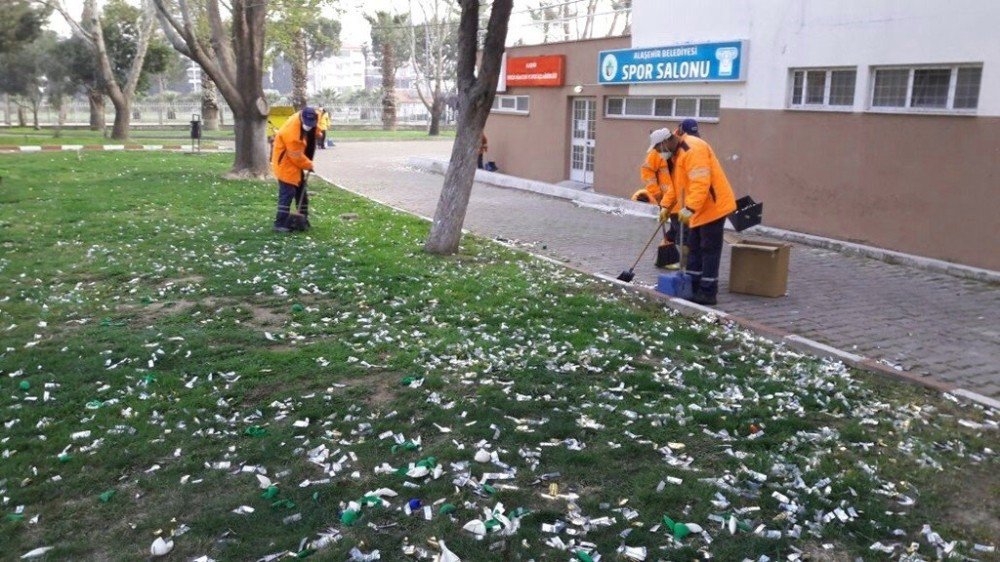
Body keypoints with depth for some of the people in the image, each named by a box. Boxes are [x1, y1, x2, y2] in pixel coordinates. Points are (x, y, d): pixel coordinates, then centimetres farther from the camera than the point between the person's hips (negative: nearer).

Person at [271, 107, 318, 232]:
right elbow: (297, 156, -24)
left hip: (295, 162, 9)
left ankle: (304, 219, 24)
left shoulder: (307, 120, -7)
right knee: (287, 193, -11)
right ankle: (280, 223, -7)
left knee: (301, 190, 14)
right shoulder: (291, 132, -32)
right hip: (285, 163, -9)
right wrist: (309, 165, -9)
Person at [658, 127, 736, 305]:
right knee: (695, 248, 15)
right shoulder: (679, 152, 15)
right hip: (699, 210, 11)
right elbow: (675, 184, 20)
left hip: (712, 207, -11)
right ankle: (693, 287, 23)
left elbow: (701, 183, -29)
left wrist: (689, 209, -31)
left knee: (709, 250, -5)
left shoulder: (693, 149, -20)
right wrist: (665, 205, 12)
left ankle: (708, 292, 0)